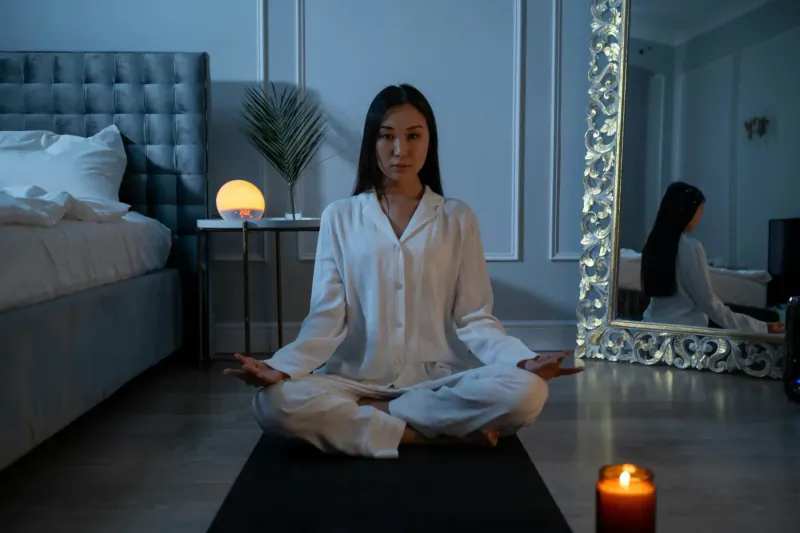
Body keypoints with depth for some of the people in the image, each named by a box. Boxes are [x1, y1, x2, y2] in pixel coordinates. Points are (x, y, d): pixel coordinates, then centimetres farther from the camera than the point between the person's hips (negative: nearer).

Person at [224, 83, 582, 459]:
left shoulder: (458, 219, 5)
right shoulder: (339, 217, 4)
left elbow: (473, 319, 1)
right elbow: (326, 318, -1)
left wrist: (523, 360, -17)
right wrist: (280, 367, -20)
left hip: (437, 379, 0)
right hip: (356, 379, 0)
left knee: (526, 392, -28)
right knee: (274, 402, -29)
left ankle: (367, 416, -14)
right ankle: (444, 434, -18)